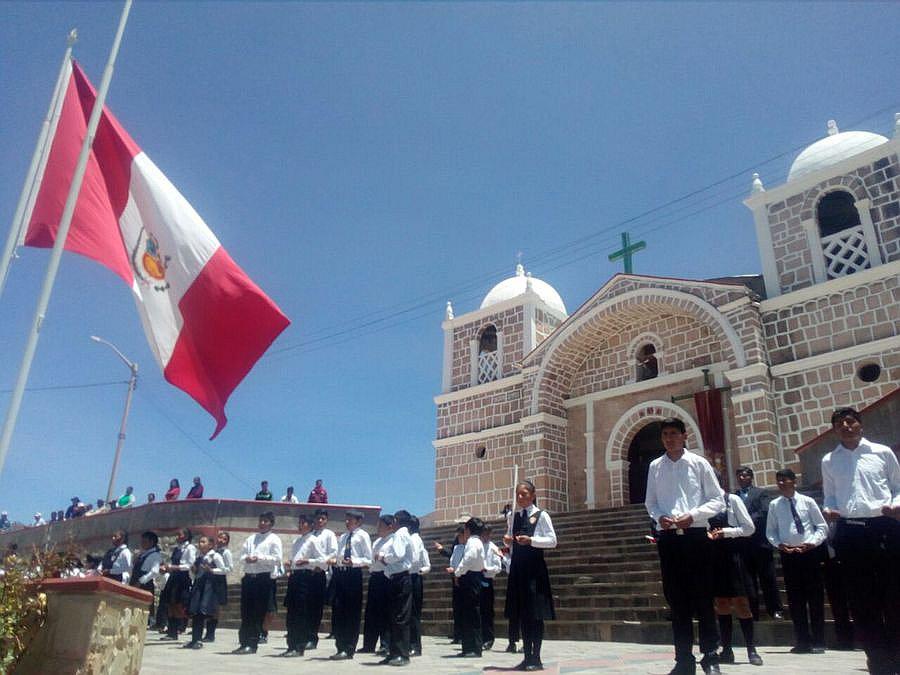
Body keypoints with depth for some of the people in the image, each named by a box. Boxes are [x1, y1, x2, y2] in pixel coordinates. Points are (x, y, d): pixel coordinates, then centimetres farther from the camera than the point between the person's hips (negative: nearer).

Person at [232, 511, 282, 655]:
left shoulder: (274, 539, 2)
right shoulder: (251, 538, 19)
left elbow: (277, 559, -8)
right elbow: (242, 554, 15)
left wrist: (259, 559, -15)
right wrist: (246, 558, -7)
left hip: (264, 578, -5)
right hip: (248, 577, 5)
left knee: (258, 614, -2)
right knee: (245, 612, 7)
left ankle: (252, 644, 4)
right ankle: (244, 643, 14)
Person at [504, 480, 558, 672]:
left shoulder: (541, 515, -5)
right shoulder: (512, 516, 11)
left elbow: (552, 541, -10)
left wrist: (531, 540, -20)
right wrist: (507, 540, 0)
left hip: (534, 567, -5)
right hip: (517, 567, 6)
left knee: (535, 613, -3)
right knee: (521, 613, 8)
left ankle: (536, 658, 5)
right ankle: (527, 657, 16)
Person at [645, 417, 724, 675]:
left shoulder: (699, 463, 1)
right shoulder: (655, 466, 8)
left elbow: (718, 500, 1)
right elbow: (650, 502, 13)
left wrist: (692, 515, -13)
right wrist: (659, 517, -8)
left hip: (696, 536, -2)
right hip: (668, 538, 3)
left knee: (702, 597, 2)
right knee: (676, 598, 7)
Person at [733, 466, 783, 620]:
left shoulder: (761, 493, 6)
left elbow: (765, 512, -9)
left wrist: (749, 521, -16)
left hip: (760, 542, -2)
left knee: (767, 578, 2)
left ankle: (775, 610, 12)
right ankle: (752, 613, 12)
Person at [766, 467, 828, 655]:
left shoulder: (807, 501, 0)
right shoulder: (774, 505, 5)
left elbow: (822, 526, 3)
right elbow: (770, 531, 9)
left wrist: (812, 542, -11)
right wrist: (778, 544, -9)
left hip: (810, 552, -2)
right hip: (788, 554, 2)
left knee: (815, 598, 3)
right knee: (795, 599, 5)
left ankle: (818, 642, 13)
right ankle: (802, 642, 14)